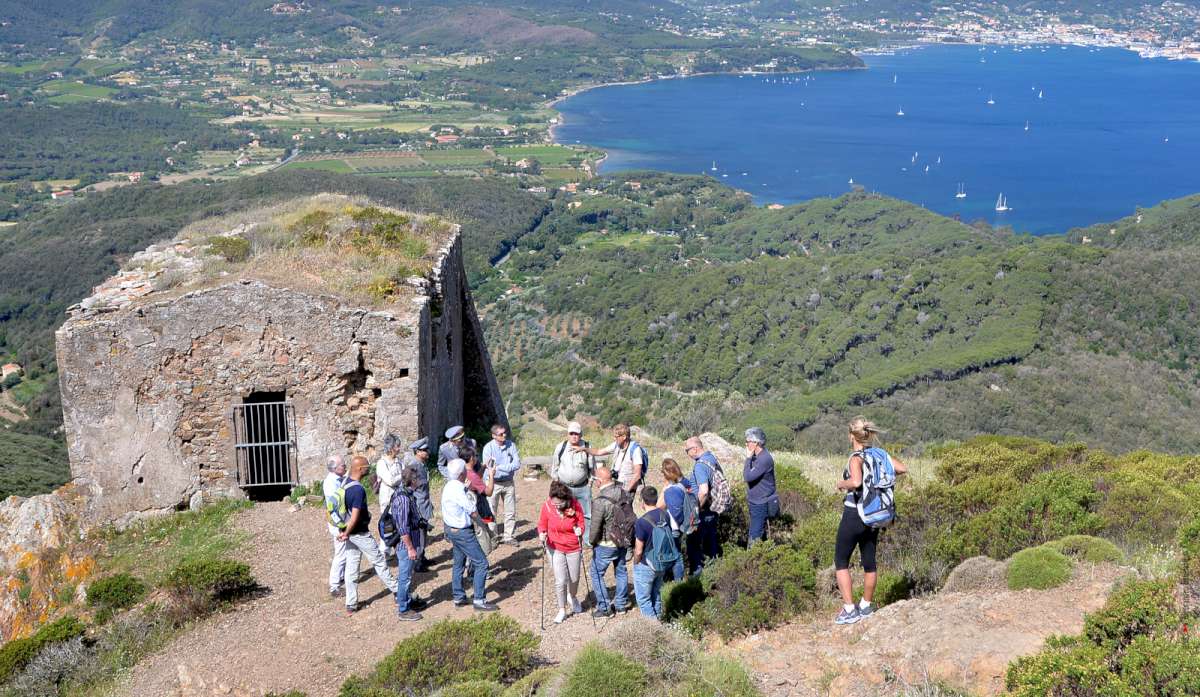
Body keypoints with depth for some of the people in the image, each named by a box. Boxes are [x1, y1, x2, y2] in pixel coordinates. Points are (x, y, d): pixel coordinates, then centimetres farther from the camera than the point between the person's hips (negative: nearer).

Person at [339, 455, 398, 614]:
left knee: (351, 568, 11)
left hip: (350, 534, 8)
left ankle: (351, 605, 14)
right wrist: (346, 534, -14)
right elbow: (355, 517, -27)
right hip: (361, 534, -8)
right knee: (379, 562, 10)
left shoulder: (346, 484, 3)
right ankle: (396, 589, 26)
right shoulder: (358, 489, -25)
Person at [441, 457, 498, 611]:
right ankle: (479, 600, -1)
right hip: (463, 532, -10)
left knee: (459, 563, 20)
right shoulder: (458, 491, -26)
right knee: (481, 563, -4)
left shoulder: (449, 486, 4)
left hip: (452, 529, 10)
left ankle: (458, 597, 29)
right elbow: (473, 513, -18)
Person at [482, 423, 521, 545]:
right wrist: (508, 468, -20)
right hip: (493, 483, -3)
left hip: (509, 483, 3)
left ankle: (509, 536, 18)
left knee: (510, 512, 7)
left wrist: (499, 467, -19)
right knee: (492, 513, 4)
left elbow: (517, 464, -13)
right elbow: (489, 468, -19)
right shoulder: (488, 447, -13)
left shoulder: (511, 445, -5)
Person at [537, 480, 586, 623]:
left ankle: (572, 597, 49)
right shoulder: (547, 506, -17)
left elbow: (581, 523, -6)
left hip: (573, 548, 1)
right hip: (555, 548, -1)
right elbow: (542, 524, -3)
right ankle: (562, 609, 16)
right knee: (560, 581, -4)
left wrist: (579, 530, -28)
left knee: (574, 578, 17)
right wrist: (542, 534, -23)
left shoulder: (575, 506, -20)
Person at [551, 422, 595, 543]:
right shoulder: (561, 447, -1)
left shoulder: (586, 447, -2)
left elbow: (592, 467, 7)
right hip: (564, 487, 0)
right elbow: (554, 465, 10)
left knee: (586, 515, 4)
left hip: (582, 488, 0)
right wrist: (556, 482, 8)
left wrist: (590, 482, 3)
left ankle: (587, 540, 14)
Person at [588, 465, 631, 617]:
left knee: (597, 574, 9)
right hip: (624, 540, 7)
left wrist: (591, 541, -2)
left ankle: (604, 607, 13)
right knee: (621, 571, 22)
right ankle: (621, 603, 33)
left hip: (606, 544, -7)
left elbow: (595, 526, -22)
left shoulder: (600, 501, -28)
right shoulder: (623, 493, -5)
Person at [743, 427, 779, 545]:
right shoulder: (756, 457, 8)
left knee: (755, 538, -9)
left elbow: (748, 477, -25)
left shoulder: (765, 459, -22)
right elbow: (748, 475, 15)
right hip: (755, 503, 10)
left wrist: (748, 458, -18)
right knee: (760, 535, 17)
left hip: (761, 505, -10)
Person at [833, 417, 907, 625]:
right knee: (869, 560, 16)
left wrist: (842, 484, -17)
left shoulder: (856, 458, -19)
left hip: (853, 515, -7)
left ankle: (849, 610, 2)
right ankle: (866, 606, 29)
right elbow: (902, 469, 4)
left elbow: (856, 482, -36)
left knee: (840, 561, 6)